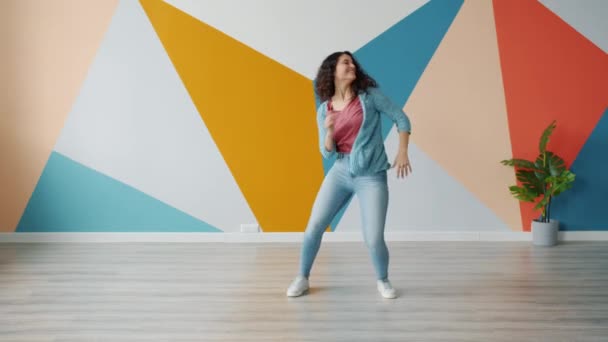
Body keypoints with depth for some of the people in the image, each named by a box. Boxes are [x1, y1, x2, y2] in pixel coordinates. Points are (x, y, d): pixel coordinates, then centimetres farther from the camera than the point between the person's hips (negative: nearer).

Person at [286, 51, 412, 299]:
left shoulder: (369, 95, -4)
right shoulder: (324, 111, 3)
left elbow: (401, 119, 1)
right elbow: (327, 153, 3)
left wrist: (402, 152, -9)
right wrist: (329, 130, -17)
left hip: (372, 176, -3)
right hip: (340, 172, 3)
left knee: (374, 239, -8)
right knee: (314, 226, 0)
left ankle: (383, 281, 21)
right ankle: (302, 278, 21)